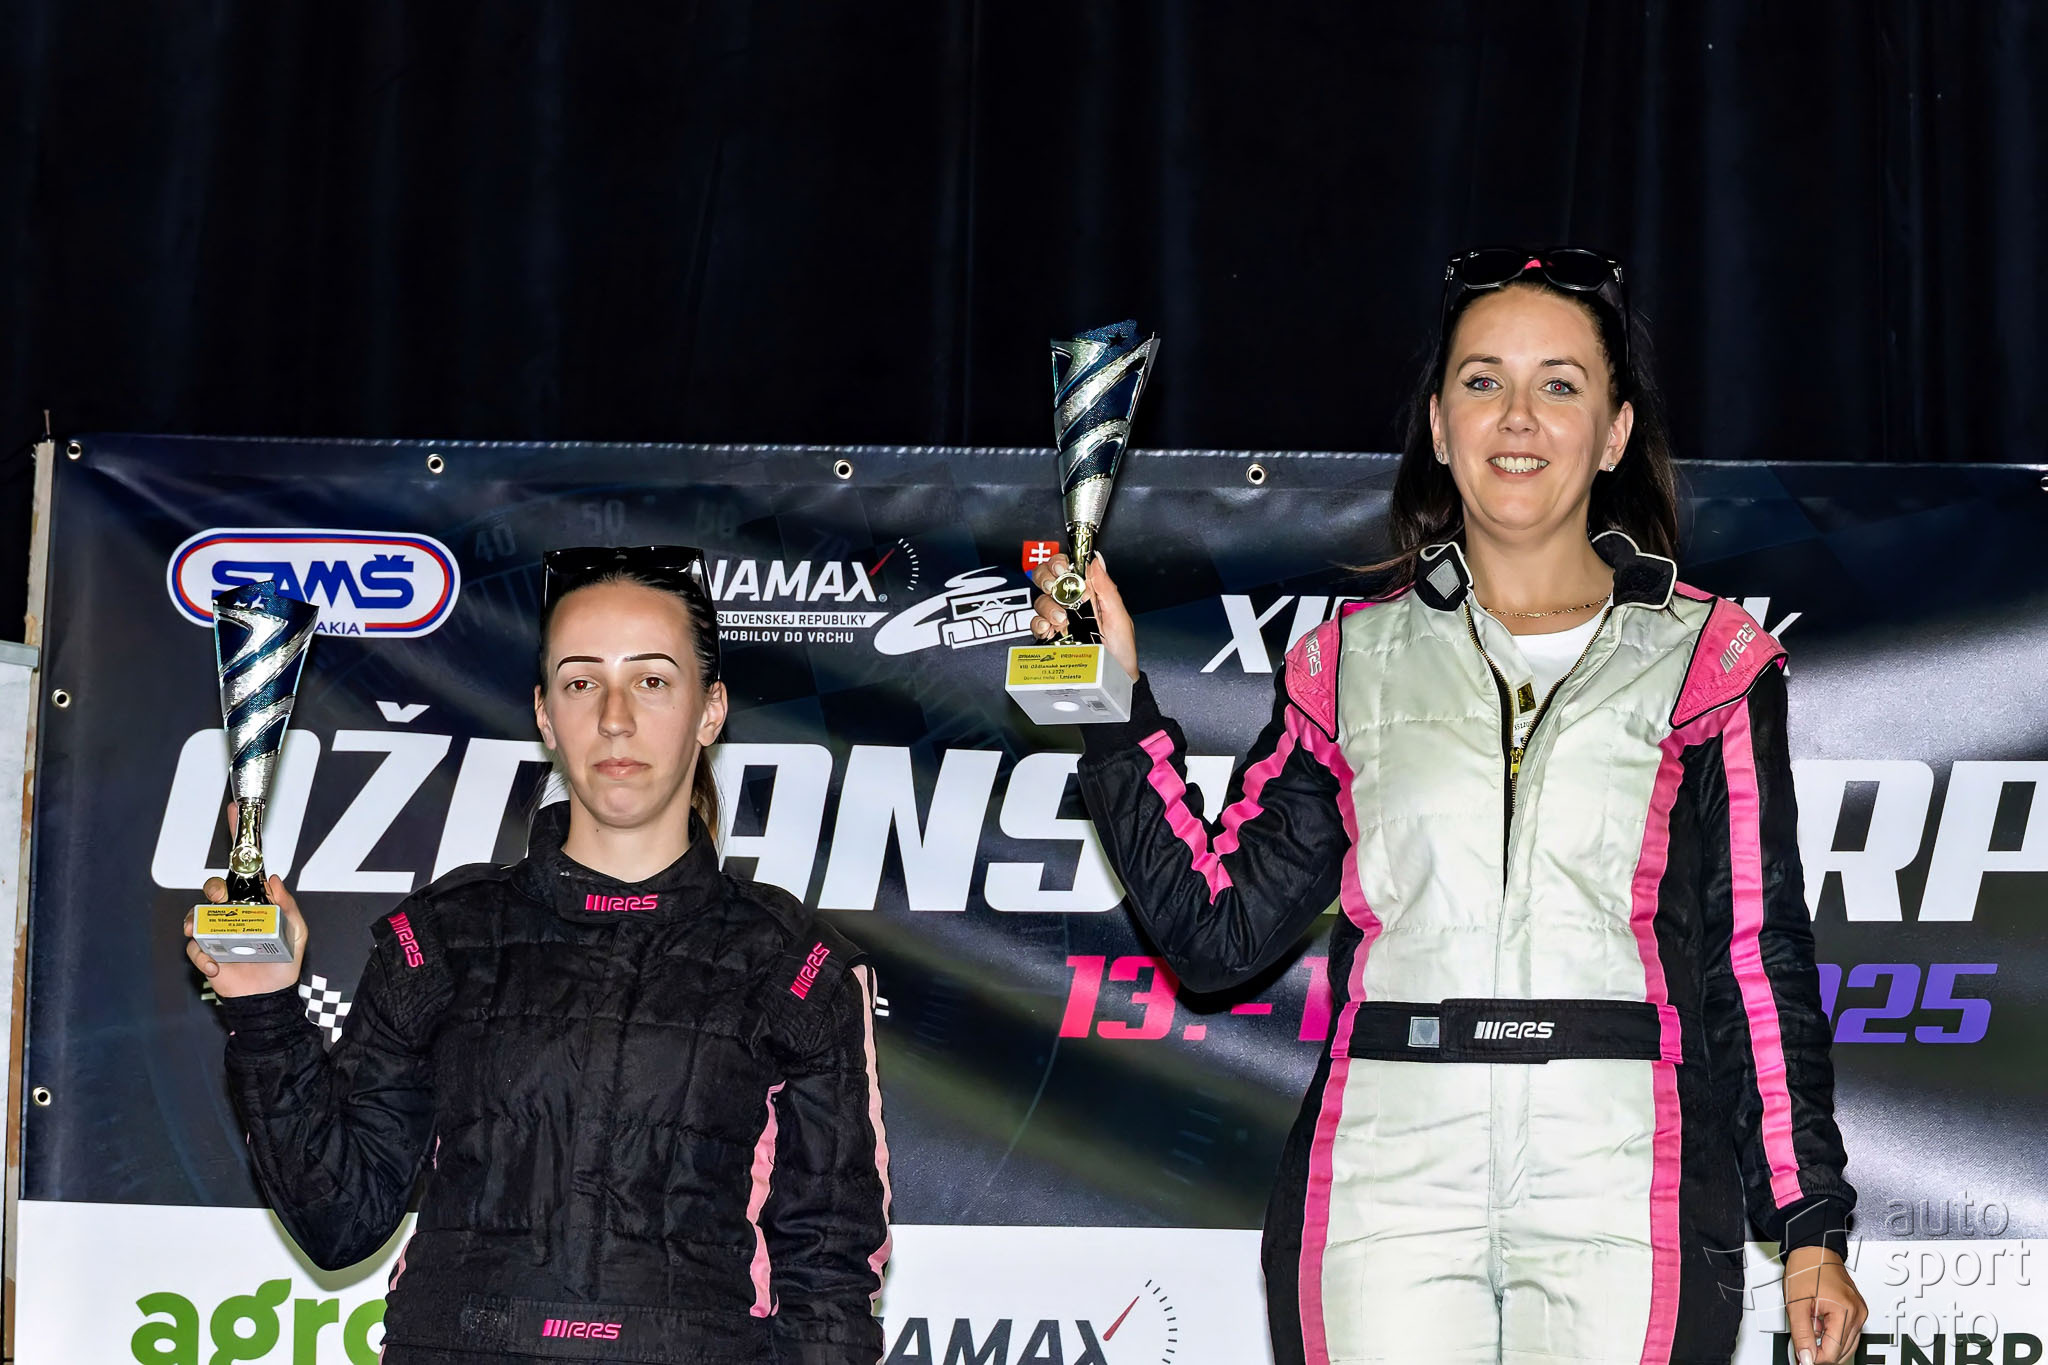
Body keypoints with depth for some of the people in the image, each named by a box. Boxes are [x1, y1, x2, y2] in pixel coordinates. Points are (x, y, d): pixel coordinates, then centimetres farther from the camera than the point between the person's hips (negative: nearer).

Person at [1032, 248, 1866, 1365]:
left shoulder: (1705, 658, 7)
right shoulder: (1355, 661, 11)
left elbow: (1761, 956, 5)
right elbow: (1216, 927, 6)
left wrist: (1811, 1229, 1)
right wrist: (1117, 707, 0)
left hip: (1618, 1194, -1)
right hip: (1387, 1184, 1)